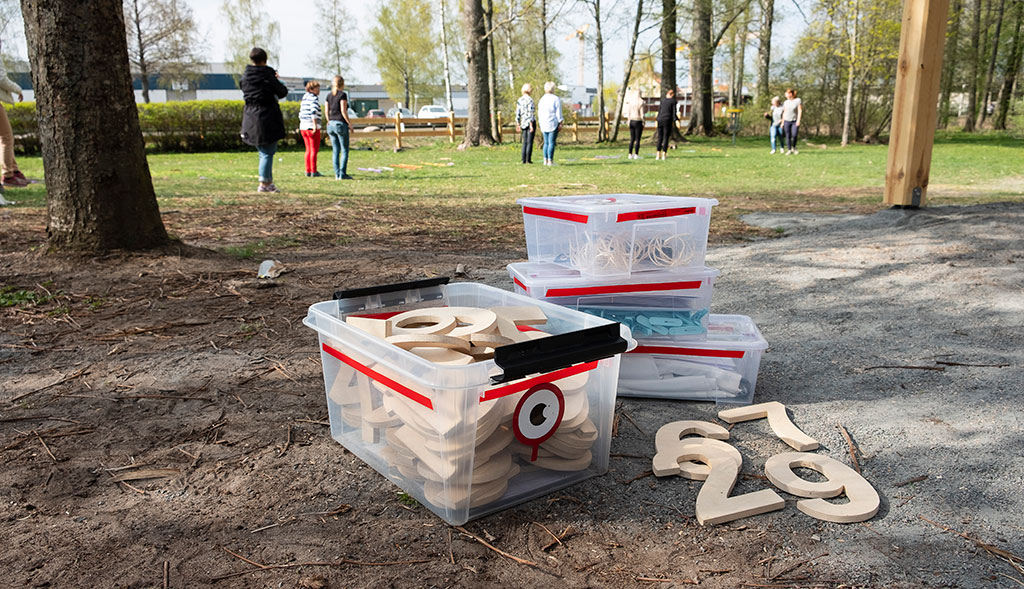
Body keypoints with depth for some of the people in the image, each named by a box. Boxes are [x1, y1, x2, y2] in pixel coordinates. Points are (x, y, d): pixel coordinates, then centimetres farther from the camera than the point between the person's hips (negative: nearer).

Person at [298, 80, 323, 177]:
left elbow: (301, 113, 19)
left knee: (308, 149, 13)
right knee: (314, 150, -4)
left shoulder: (304, 98, 16)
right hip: (312, 127, -8)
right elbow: (313, 112, -21)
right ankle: (313, 171, -6)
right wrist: (315, 125, -23)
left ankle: (308, 171, 13)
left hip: (303, 126, 8)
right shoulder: (314, 98, -8)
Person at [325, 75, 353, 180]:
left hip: (331, 124, 6)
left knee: (335, 150, 9)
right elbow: (343, 111, -14)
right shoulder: (342, 94, -9)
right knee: (344, 150, 0)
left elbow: (327, 111, 10)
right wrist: (350, 123, -7)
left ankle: (337, 174, 7)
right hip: (340, 124, -6)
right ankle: (342, 174, -4)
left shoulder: (329, 96, 10)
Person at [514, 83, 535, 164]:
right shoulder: (530, 100, -12)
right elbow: (530, 114, -17)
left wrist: (518, 125, 14)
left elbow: (517, 113, 8)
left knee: (525, 142, 11)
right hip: (530, 122, -6)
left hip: (523, 123, 6)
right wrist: (531, 125, -16)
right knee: (530, 142, -3)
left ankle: (524, 160, 8)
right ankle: (528, 160, -4)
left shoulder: (519, 100, 7)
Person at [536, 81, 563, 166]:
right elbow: (558, 112, -10)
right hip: (553, 123, -6)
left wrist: (540, 123, 17)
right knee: (552, 142, -6)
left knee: (546, 142, 12)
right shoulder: (556, 99, -7)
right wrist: (560, 123, -8)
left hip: (544, 124, 6)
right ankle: (550, 161, -9)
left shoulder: (541, 99, 11)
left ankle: (545, 160, 7)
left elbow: (539, 112, 13)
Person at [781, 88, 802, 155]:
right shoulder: (786, 102, 9)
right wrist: (782, 122, 11)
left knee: (794, 135, -16)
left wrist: (798, 120, -16)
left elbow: (800, 111, -7)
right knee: (788, 136, -1)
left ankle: (793, 148, 8)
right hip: (787, 121, 3)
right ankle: (789, 150, 4)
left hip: (795, 121, -3)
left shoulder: (798, 100, -3)